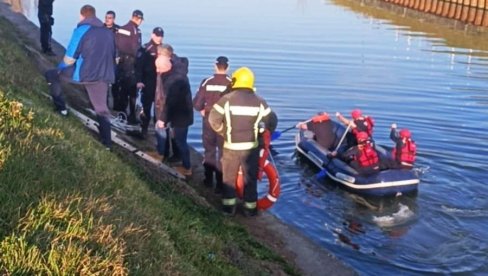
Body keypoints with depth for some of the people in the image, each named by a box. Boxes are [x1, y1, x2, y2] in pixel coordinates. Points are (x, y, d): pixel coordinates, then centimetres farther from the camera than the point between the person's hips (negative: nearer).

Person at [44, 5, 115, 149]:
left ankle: (61, 108, 13)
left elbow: (70, 57, -8)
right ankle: (107, 142, 16)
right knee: (102, 109, 15)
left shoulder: (82, 30, -6)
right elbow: (112, 55, 23)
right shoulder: (108, 32, 14)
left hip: (84, 73, -6)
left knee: (51, 75, 14)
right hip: (103, 76, 6)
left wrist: (60, 68, 10)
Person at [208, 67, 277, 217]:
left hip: (231, 146, -1)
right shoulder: (259, 102, -3)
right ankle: (250, 207, 17)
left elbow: (214, 119, -9)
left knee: (229, 177, 14)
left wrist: (222, 131, 8)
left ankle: (228, 206, 20)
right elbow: (271, 121, 3)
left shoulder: (226, 99, -10)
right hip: (251, 146, 1)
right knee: (250, 177, 12)